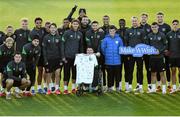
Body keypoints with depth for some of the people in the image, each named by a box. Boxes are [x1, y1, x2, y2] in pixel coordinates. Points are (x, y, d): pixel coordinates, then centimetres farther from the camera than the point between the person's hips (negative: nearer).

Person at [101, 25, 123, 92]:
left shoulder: (119, 39, 1)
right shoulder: (106, 39, -2)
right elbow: (102, 48, 3)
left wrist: (119, 54, 7)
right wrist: (106, 55, 5)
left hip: (117, 61, 1)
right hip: (109, 61, -1)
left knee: (117, 74, 5)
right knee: (110, 74, 4)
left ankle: (117, 87, 14)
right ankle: (110, 87, 13)